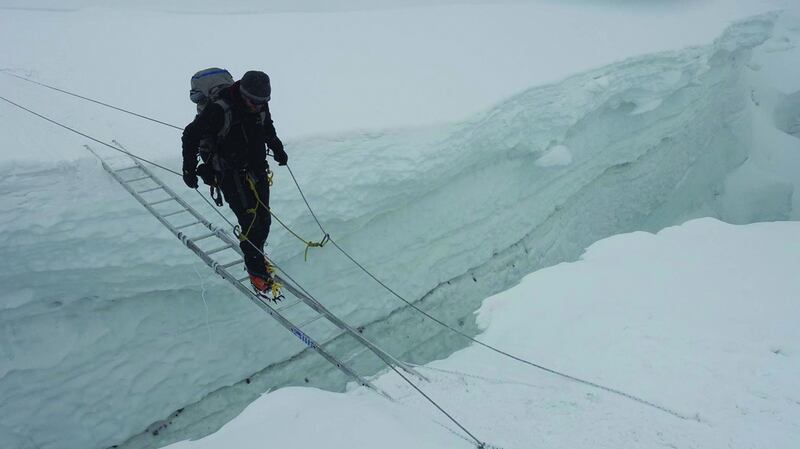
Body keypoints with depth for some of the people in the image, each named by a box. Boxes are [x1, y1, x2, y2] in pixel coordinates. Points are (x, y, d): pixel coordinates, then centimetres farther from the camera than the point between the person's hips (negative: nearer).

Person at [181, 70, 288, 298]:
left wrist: (277, 147, 10)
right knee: (251, 222, -11)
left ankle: (257, 256, 34)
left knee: (264, 219, 8)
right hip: (231, 175, -6)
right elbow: (190, 136, -13)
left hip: (257, 170, 6)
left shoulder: (261, 106, -5)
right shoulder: (219, 110, -24)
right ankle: (257, 272, 6)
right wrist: (189, 169, -12)